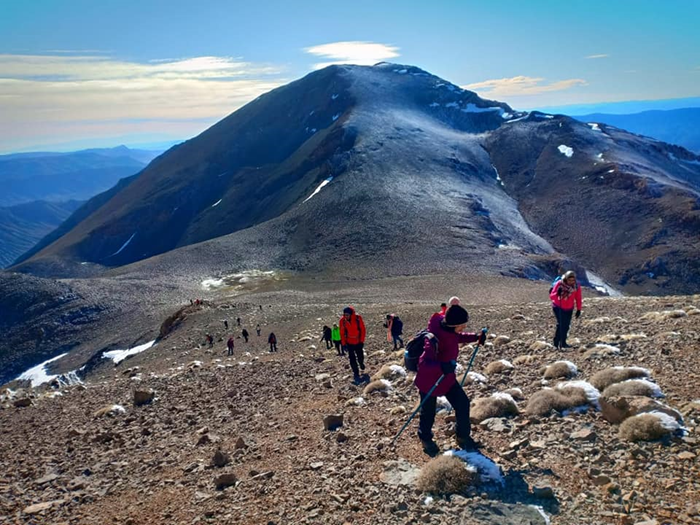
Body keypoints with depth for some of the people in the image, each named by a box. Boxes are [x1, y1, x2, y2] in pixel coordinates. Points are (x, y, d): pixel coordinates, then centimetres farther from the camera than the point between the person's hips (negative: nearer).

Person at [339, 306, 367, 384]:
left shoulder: (358, 318, -16)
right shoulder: (342, 320, -14)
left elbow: (363, 330, -7)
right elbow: (342, 333, -5)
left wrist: (362, 341, -7)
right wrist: (343, 344, -6)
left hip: (358, 342, 0)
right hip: (349, 343, 0)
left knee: (360, 357, 8)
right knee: (352, 359, -2)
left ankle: (361, 363, 43)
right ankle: (356, 374, 6)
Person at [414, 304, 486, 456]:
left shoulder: (449, 328, -12)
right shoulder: (435, 337, -35)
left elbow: (457, 337, 13)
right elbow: (425, 362, -43)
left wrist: (475, 337, 1)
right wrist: (441, 366, -60)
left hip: (447, 376, 7)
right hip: (429, 380, -7)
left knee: (462, 404, 5)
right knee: (428, 413, 12)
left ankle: (463, 437, 28)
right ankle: (426, 440, 41)